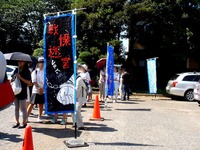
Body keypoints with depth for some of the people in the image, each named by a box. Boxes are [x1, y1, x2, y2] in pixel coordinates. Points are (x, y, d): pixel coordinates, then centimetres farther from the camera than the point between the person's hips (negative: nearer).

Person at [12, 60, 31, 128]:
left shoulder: (27, 72, -5)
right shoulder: (16, 70, 9)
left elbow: (28, 82, -11)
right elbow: (12, 79, 15)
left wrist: (20, 77, -19)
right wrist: (14, 78, -8)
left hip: (23, 92, -6)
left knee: (23, 108, 0)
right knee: (16, 108, 12)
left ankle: (24, 123, 7)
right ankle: (17, 122, 21)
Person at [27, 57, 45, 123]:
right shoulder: (35, 72, -2)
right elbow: (34, 82, -10)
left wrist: (43, 88, -10)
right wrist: (39, 88, -20)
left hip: (43, 91, 4)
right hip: (36, 91, -3)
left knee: (41, 104, 8)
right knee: (32, 104, -3)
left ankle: (39, 117, 18)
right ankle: (26, 117, 3)